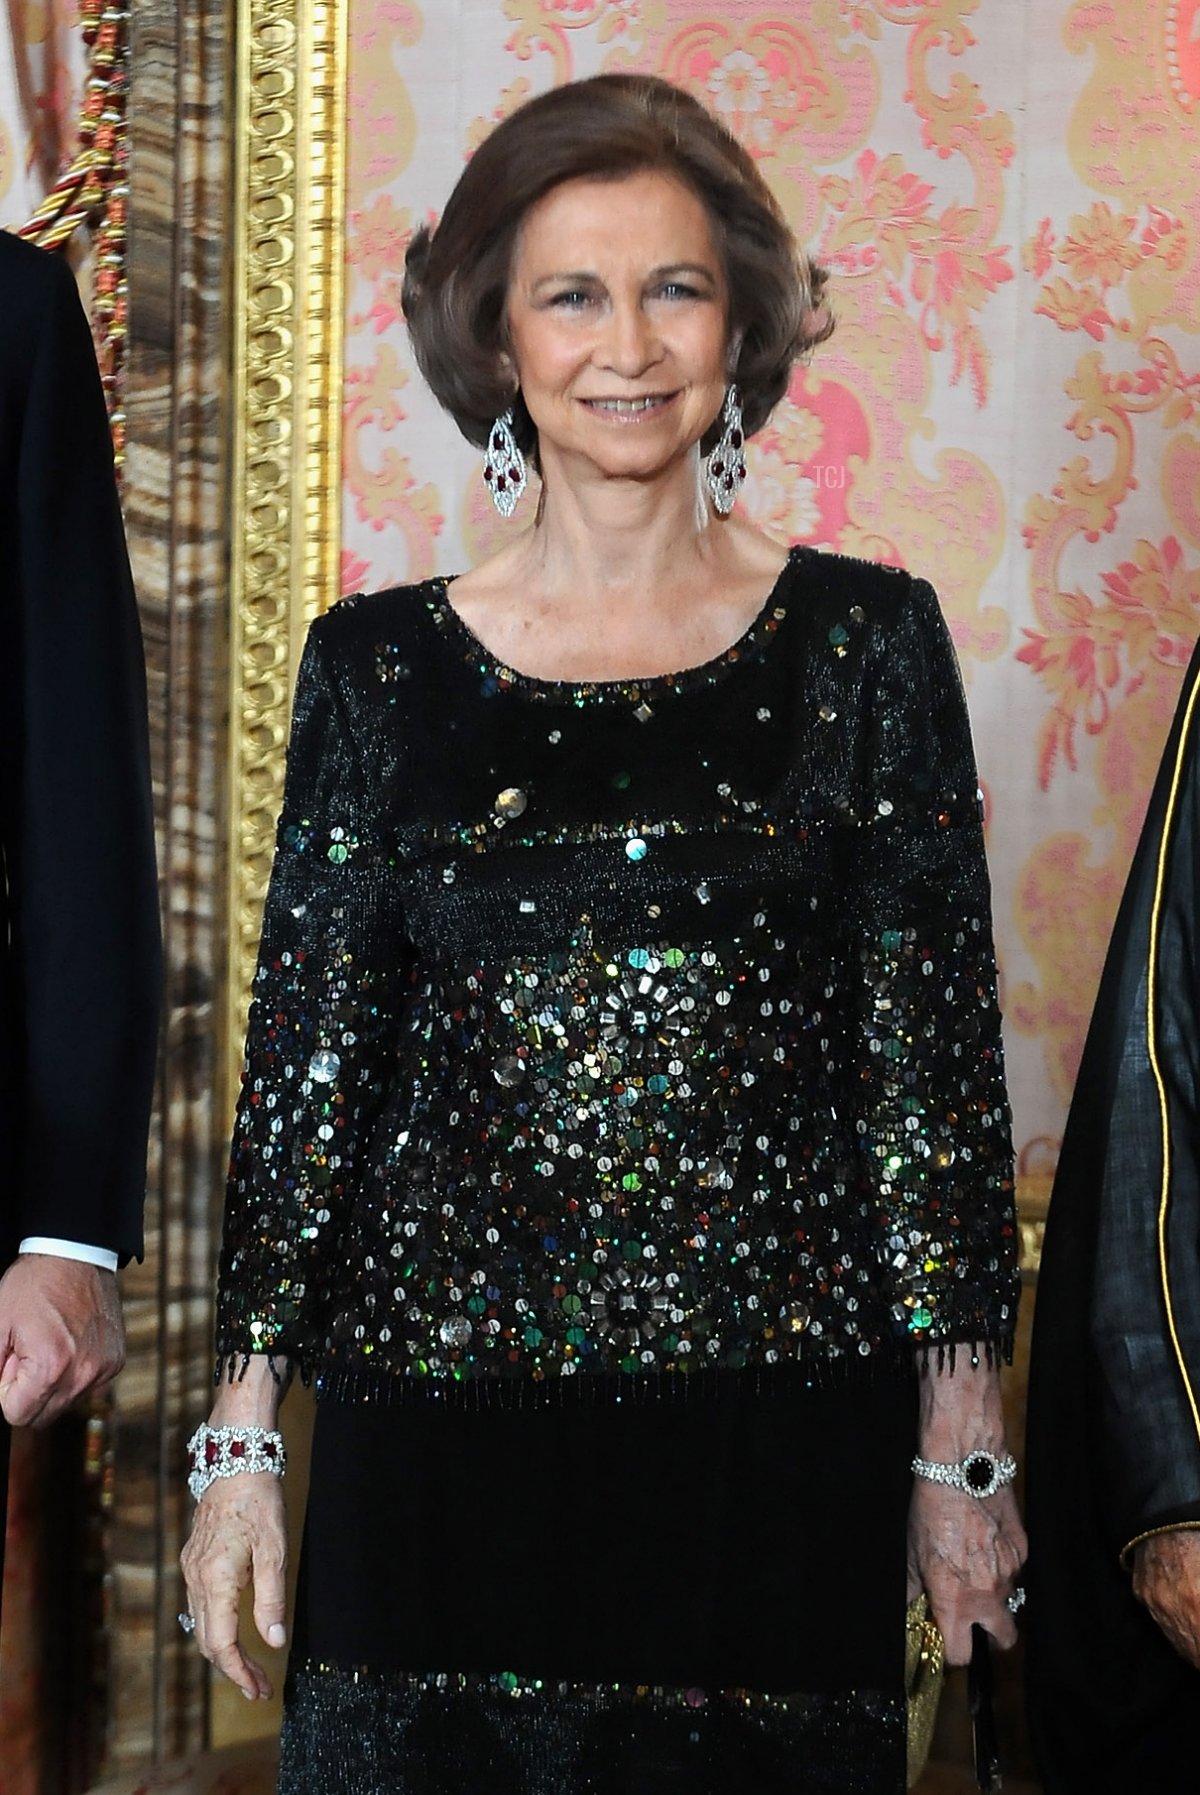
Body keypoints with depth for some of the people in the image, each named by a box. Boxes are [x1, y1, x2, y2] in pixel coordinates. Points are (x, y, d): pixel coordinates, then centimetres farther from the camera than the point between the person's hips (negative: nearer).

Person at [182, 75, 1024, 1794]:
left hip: (784, 1424, 0)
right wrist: (243, 1441, 3)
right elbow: (303, 1056, 6)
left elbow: (935, 1052, 2)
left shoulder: (865, 640, 2)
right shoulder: (381, 667, 4)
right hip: (438, 1411, 1)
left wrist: (962, 1447, 0)